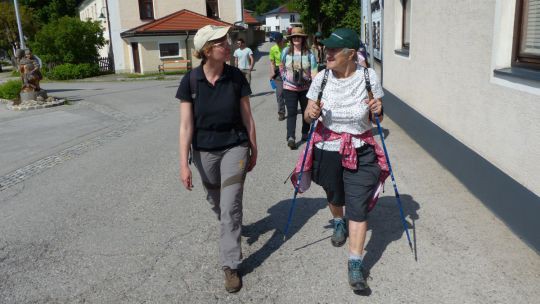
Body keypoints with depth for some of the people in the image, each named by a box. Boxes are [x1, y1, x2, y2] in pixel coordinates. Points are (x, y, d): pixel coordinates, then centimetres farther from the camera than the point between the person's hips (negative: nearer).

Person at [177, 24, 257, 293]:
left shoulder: (236, 77, -9)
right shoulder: (190, 80, -11)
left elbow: (247, 118, -1)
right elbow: (186, 125, -11)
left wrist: (254, 150, 5)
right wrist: (184, 164, -13)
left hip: (234, 147, -1)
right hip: (204, 151, 1)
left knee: (231, 206, -5)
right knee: (216, 203, 20)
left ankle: (231, 266, 7)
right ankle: (231, 228, 52)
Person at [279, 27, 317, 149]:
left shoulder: (309, 54, -5)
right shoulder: (286, 51, -2)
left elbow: (314, 70, -11)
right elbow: (281, 66, 15)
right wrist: (284, 78, 7)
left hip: (305, 88, 1)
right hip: (289, 88, -1)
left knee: (306, 111, 15)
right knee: (291, 112, -8)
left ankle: (305, 133, 33)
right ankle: (290, 137, -15)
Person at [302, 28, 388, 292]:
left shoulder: (368, 77, -10)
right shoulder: (322, 78, -7)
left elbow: (376, 118, 3)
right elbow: (308, 117, 1)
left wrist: (378, 110, -20)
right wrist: (311, 114, -22)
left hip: (360, 152, -2)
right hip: (327, 149, 2)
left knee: (358, 206, -6)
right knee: (334, 195, 23)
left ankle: (355, 266, 5)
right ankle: (338, 223, 58)